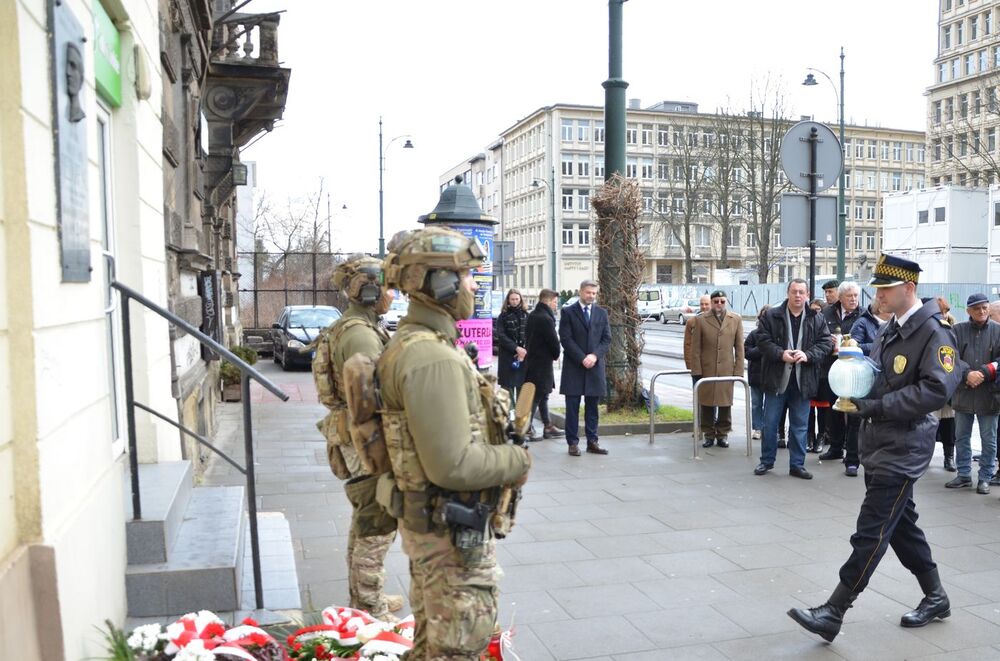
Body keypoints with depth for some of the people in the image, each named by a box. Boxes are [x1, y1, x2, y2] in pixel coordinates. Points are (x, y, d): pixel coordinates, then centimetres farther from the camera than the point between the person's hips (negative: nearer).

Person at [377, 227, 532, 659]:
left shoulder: (409, 343, 8)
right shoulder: (432, 358, -25)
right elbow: (454, 464, -28)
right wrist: (518, 461, -13)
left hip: (428, 522, 10)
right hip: (451, 532, -10)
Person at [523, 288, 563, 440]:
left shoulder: (532, 315, 11)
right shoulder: (546, 319, -19)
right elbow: (553, 341, -17)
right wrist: (556, 355, 3)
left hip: (532, 358, 10)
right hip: (542, 361, -10)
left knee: (542, 395, 16)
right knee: (537, 396, -3)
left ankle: (548, 426, 24)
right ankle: (526, 429, 0)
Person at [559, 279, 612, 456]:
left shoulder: (602, 313, 10)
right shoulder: (568, 312, 0)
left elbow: (607, 339, 6)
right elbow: (566, 339, -7)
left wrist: (595, 356, -10)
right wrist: (582, 358, -14)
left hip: (595, 366, 3)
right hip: (573, 366, -3)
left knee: (592, 407, 8)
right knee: (572, 407, 1)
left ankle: (592, 442, 14)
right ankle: (573, 443, 7)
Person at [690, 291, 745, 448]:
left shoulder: (736, 319, 6)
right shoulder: (701, 320, 2)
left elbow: (739, 347, 6)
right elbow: (696, 348, 1)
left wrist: (738, 370, 0)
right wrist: (697, 371, -5)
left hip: (727, 370, 1)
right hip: (707, 369, -1)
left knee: (725, 403, 6)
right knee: (707, 403, 4)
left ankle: (722, 434, 19)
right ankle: (709, 435, 17)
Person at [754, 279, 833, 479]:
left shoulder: (816, 320, 4)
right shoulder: (771, 316, -1)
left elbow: (826, 343, 0)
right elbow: (763, 341, -5)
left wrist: (807, 355, -16)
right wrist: (781, 354, -19)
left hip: (802, 381, 1)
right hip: (776, 378, -1)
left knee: (799, 425, 9)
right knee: (770, 423, 8)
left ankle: (797, 464, 20)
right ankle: (766, 460, 22)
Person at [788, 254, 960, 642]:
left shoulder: (934, 331, -13)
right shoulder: (891, 330, 13)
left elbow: (937, 389, -23)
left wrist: (876, 406, -22)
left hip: (904, 448, -9)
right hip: (878, 443, 9)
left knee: (871, 531, -7)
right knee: (901, 523, 18)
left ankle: (833, 614, -5)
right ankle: (935, 597, 35)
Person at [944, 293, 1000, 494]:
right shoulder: (958, 330, 1)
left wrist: (982, 375, -16)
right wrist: (968, 373, -21)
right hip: (963, 392, 2)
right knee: (961, 437, 11)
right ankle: (964, 474, 23)